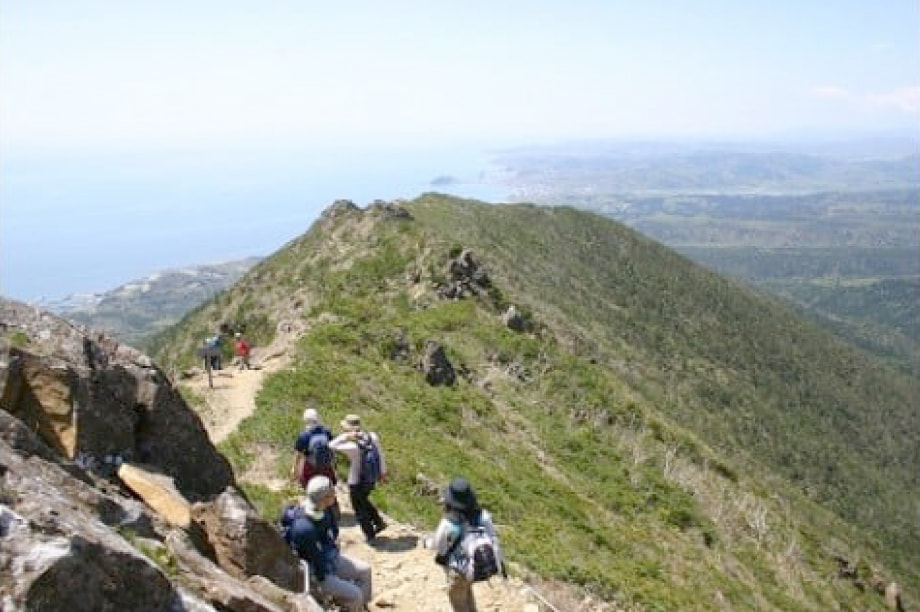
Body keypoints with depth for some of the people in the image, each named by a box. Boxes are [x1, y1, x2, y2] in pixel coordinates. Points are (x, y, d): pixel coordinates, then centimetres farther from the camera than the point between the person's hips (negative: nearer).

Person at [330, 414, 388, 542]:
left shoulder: (352, 447, -31)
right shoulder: (373, 437, -15)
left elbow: (332, 446, -20)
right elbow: (380, 456, -3)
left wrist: (346, 436, -27)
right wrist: (383, 473, 12)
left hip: (356, 483, -6)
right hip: (372, 480, 6)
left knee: (360, 510, 19)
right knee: (363, 501, 33)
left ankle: (370, 535, 32)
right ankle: (379, 522, 32)